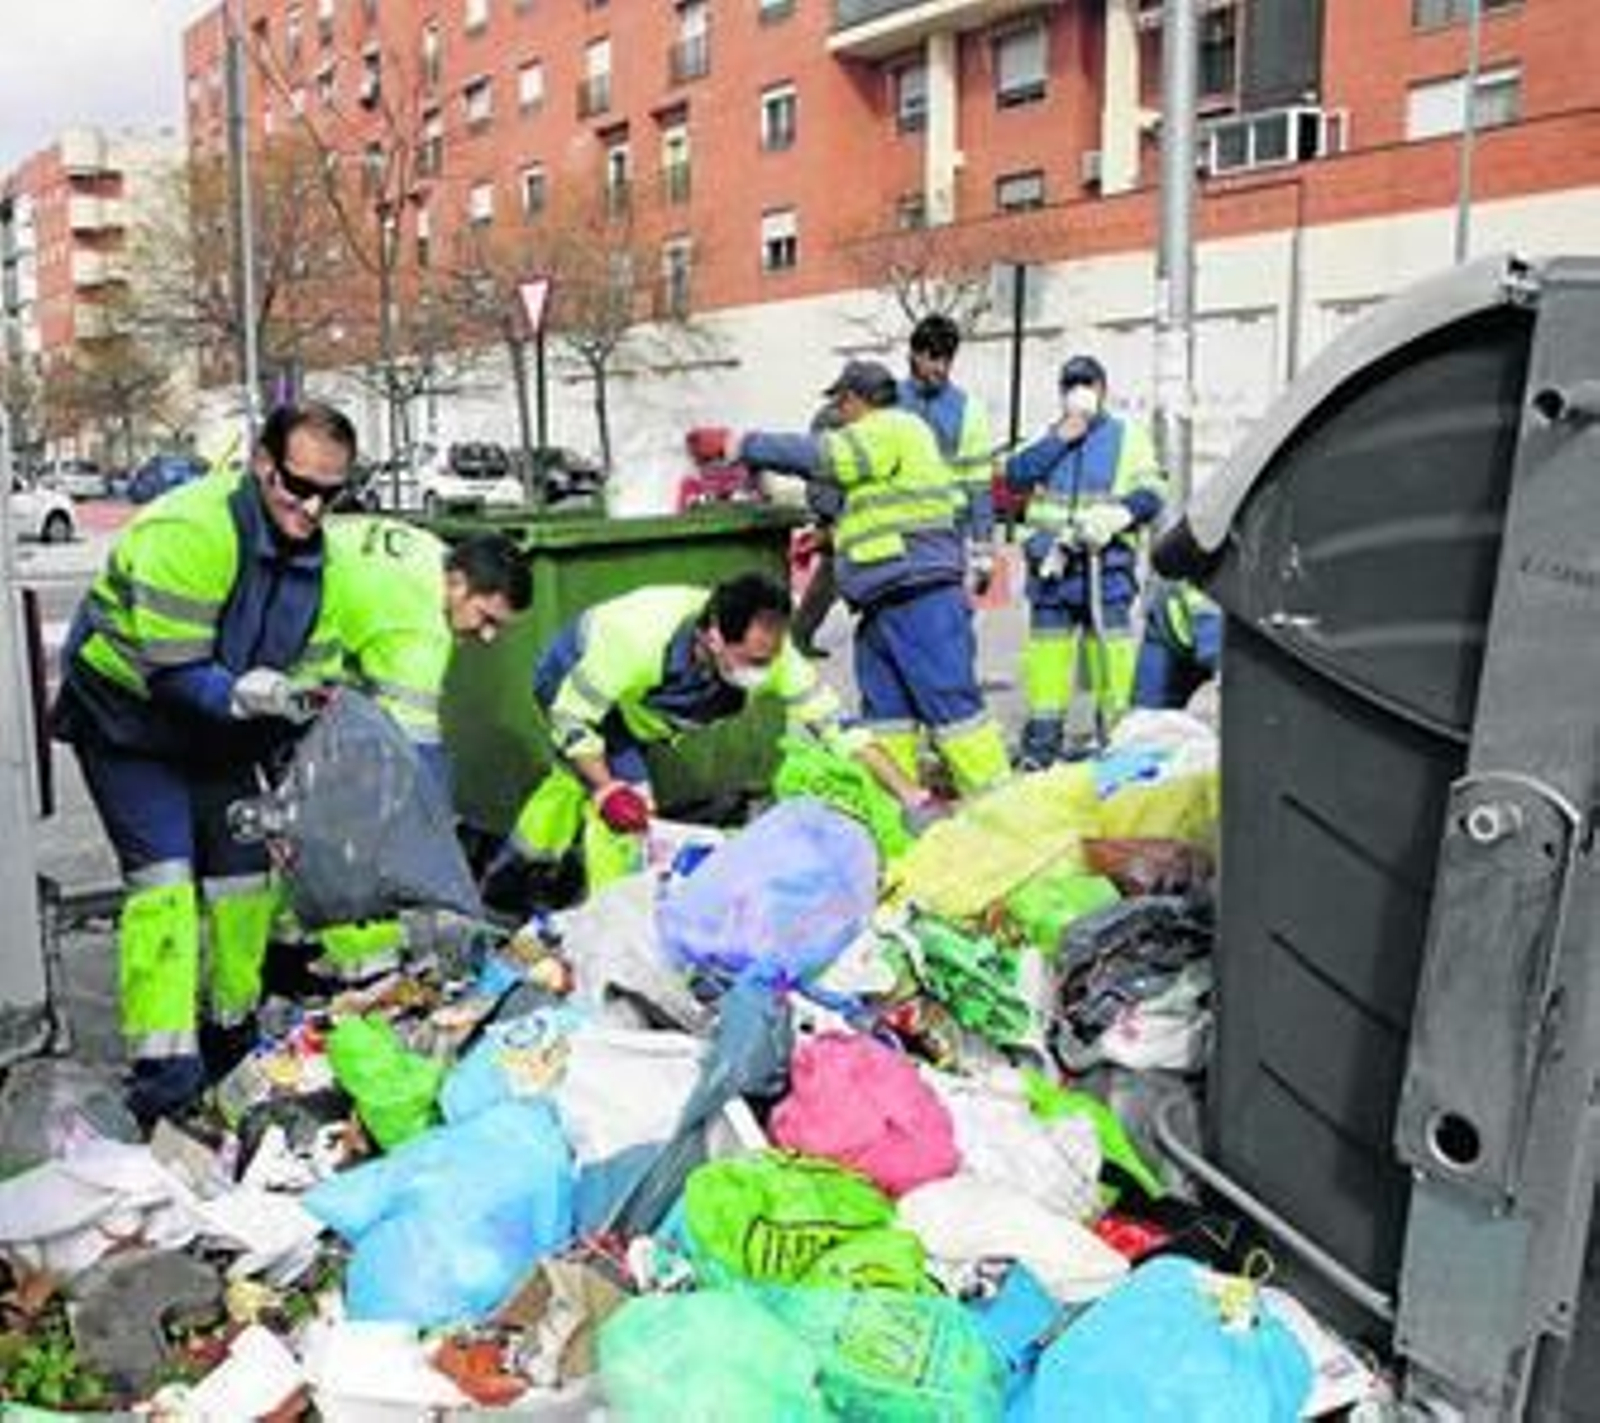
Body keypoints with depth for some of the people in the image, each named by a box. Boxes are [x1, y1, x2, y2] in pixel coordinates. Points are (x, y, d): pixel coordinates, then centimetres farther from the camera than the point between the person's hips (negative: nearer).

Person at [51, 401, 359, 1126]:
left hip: (218, 736, 8)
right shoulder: (189, 529, -30)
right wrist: (243, 694, -45)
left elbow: (317, 655, 2)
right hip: (126, 721, -8)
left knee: (246, 872, 9)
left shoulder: (311, 548, -4)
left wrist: (306, 699, -16)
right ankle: (163, 1067, -19)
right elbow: (168, 670, -32)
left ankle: (231, 1034, 26)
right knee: (165, 876, -19)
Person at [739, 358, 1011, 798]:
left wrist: (750, 446, -8)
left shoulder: (894, 429, -7)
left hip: (920, 599, -10)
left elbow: (823, 457, -16)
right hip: (884, 602, 10)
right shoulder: (880, 436, 26)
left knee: (951, 702, -9)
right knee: (885, 710, 11)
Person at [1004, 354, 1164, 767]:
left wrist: (1114, 515, -17)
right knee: (1047, 640, 4)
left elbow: (1149, 494, 1)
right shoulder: (1050, 436, 21)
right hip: (1052, 562, 3)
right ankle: (1043, 736, 11)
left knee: (1109, 638, -7)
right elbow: (1016, 474, 3)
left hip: (1106, 563, -3)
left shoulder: (1128, 436, 12)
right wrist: (1060, 439, -4)